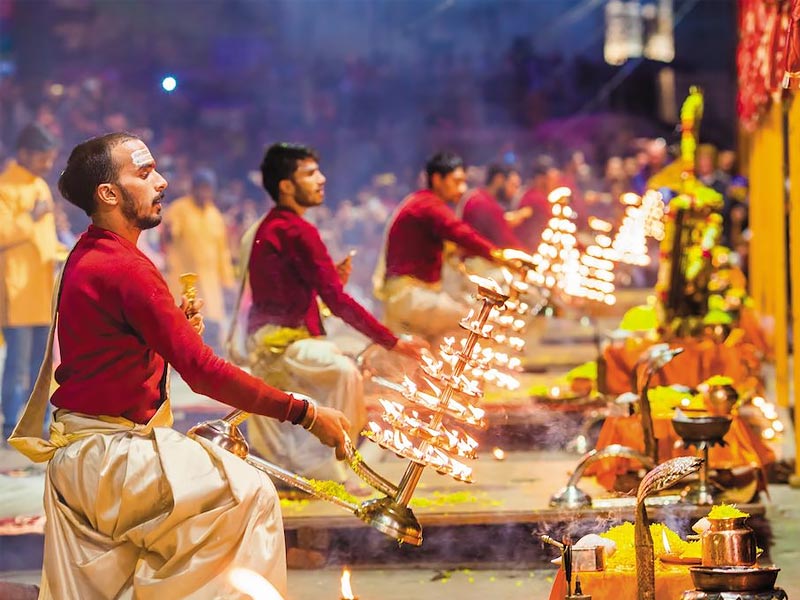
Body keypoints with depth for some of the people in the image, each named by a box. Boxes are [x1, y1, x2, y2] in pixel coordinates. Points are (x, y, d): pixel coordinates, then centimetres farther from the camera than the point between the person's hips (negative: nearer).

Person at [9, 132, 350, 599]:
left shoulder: (86, 257, 13)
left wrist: (178, 328, 0)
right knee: (249, 495, -16)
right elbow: (201, 370, -24)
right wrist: (304, 413, -22)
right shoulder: (125, 267, -20)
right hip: (110, 453, -11)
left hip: (76, 456, 11)